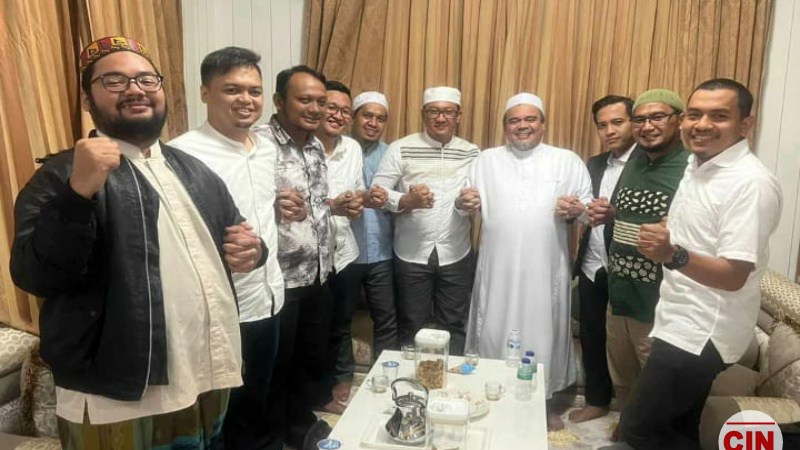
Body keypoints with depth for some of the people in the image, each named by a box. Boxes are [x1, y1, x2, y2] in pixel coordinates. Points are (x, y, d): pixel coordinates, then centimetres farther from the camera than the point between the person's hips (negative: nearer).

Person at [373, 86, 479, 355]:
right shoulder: (401, 149, -3)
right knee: (411, 326, 13)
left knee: (454, 326, 13)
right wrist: (408, 200, -23)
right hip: (411, 254, -1)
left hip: (456, 255, 2)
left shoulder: (471, 153, 5)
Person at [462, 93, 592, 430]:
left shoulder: (567, 161, 6)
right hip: (498, 268, 1)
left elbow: (587, 205, 5)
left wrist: (576, 210, -16)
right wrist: (464, 203, -13)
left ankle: (544, 402, 30)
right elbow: (472, 205, 10)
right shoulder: (487, 160, 10)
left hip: (545, 269, 0)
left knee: (542, 334, 10)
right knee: (495, 334, 8)